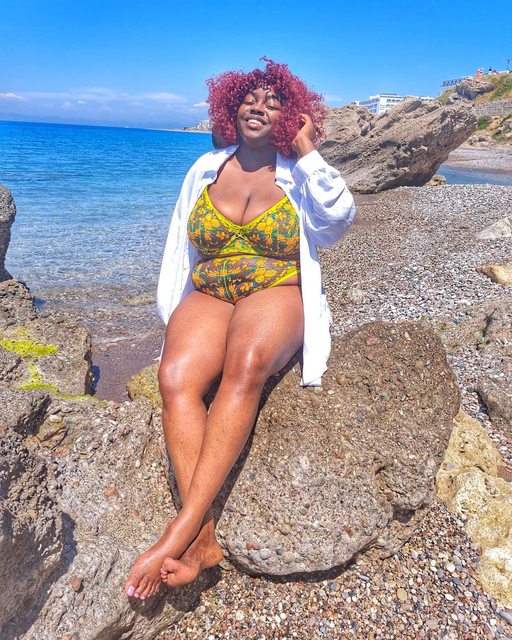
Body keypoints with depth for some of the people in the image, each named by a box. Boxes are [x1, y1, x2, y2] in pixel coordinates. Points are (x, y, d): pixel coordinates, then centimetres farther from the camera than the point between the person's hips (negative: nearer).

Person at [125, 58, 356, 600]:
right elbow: (179, 251, 16)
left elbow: (338, 215, -13)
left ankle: (180, 530, -36)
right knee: (176, 378, -31)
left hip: (276, 296, -2)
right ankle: (203, 538, -32)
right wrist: (175, 313, 5)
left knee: (245, 364, -38)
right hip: (207, 297, 3)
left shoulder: (298, 174, 9)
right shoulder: (205, 169, 15)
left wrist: (306, 151, -5)